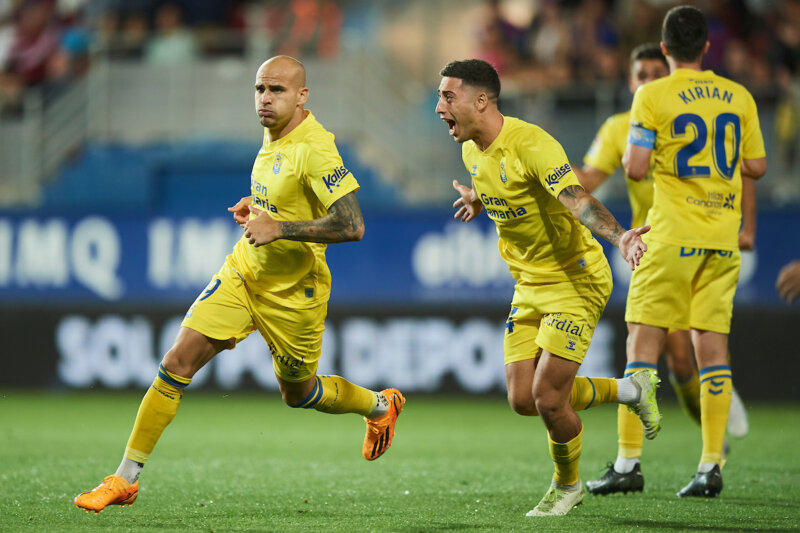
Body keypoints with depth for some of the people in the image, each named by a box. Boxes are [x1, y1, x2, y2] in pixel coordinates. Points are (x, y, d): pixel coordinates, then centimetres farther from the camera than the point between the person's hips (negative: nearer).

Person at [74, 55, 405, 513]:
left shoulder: (314, 149, -24)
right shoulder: (274, 135, 2)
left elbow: (352, 225, -30)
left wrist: (278, 227, -30)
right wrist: (256, 205, 4)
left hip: (292, 292, -7)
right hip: (243, 271, 7)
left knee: (299, 394, 14)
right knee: (177, 364, -6)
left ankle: (380, 405, 46)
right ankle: (126, 479, -1)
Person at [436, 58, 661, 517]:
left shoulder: (531, 144, -25)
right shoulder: (472, 150, 1)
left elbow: (576, 199, -39)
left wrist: (618, 235, -55)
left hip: (576, 281, -8)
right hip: (530, 285, 8)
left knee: (548, 398, -13)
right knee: (523, 400, 2)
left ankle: (568, 485, 18)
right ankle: (629, 390, 25)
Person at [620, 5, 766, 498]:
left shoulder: (653, 96, -6)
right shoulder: (739, 97, 7)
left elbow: (636, 169, -10)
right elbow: (757, 167, 10)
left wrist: (629, 153, 12)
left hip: (673, 236, -4)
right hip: (723, 237, 4)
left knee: (644, 342, 0)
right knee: (713, 344, 5)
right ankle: (711, 466, -1)